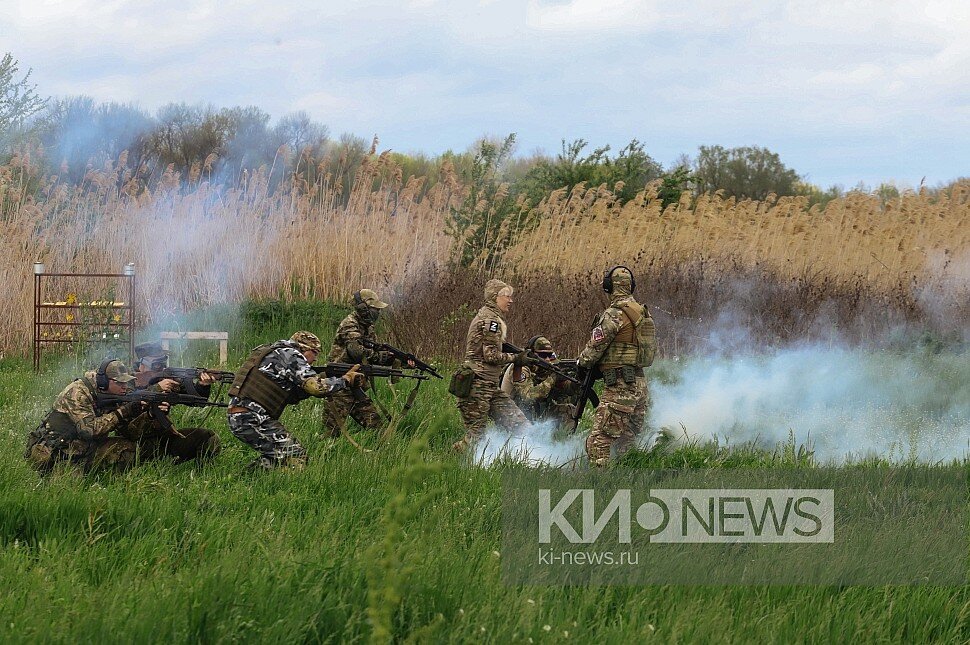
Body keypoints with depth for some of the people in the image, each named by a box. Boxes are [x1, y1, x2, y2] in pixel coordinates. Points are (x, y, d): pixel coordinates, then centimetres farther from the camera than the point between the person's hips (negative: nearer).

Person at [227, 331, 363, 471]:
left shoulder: (272, 353, 23)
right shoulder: (291, 356, -6)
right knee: (296, 457, -10)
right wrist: (346, 380, -2)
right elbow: (317, 387, -17)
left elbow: (291, 398, 25)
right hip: (252, 420, -10)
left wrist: (320, 378, 15)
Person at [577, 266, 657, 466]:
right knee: (627, 442, 16)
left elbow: (595, 347, -10)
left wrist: (582, 362, 13)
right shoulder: (643, 313, 13)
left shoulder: (614, 314, -13)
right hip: (640, 384, 9)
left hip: (619, 387, -9)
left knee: (599, 442, -10)